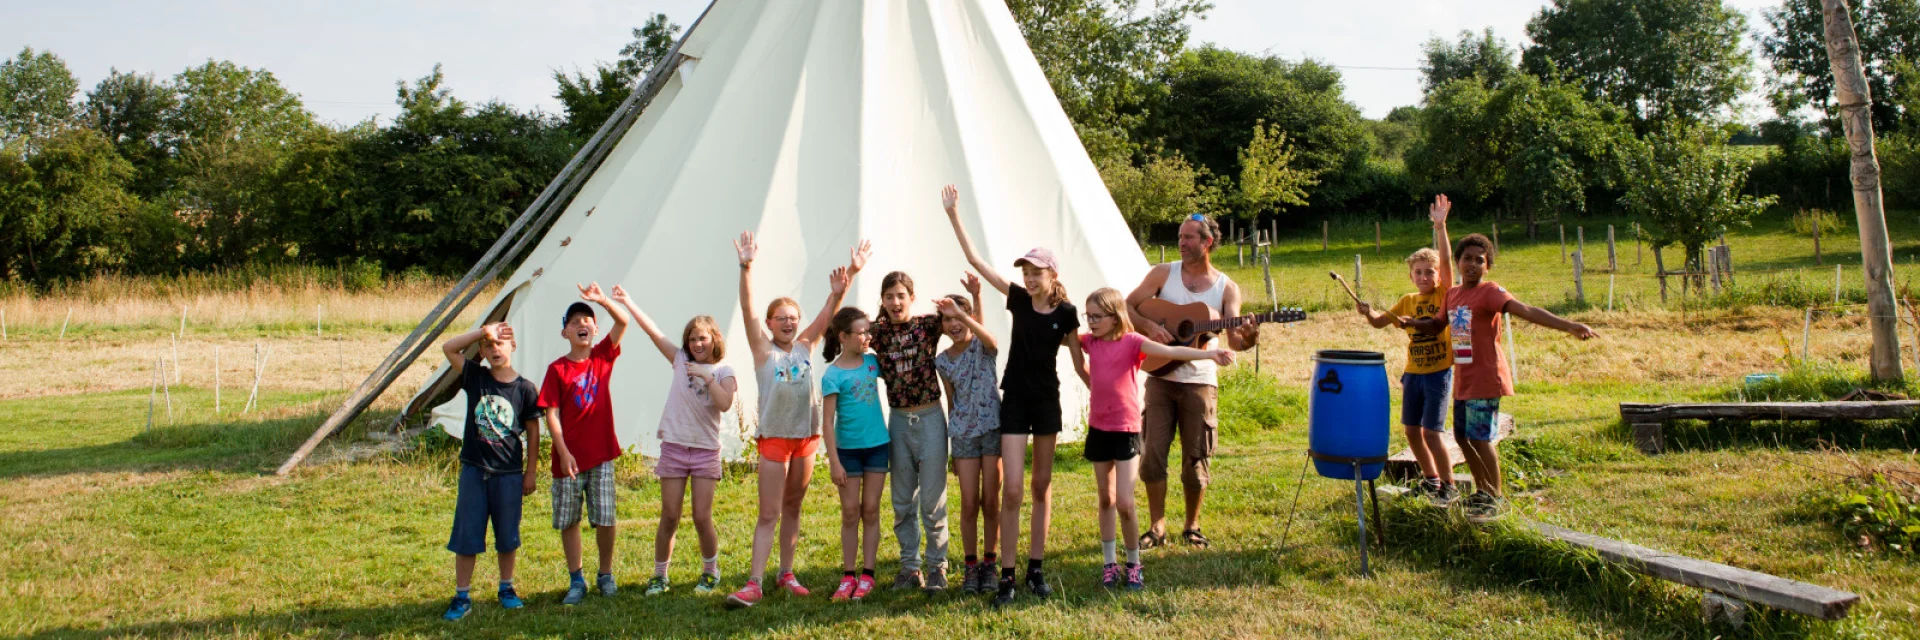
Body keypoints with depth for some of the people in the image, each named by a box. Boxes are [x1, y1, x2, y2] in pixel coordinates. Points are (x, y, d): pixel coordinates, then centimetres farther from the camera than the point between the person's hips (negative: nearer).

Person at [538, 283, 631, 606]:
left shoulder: (603, 356, 3)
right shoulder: (557, 369, -4)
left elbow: (623, 322, -9)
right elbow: (551, 414, -7)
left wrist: (603, 300, -26)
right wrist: (563, 452, -13)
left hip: (601, 454, 1)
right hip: (570, 457, -1)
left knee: (605, 519, 4)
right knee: (568, 521, 6)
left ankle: (606, 575, 22)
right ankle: (576, 581, 19)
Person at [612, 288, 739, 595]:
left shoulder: (723, 372, 2)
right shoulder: (681, 360, 6)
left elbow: (725, 404, -16)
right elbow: (653, 331, 2)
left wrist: (706, 376, -17)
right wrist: (628, 302, -1)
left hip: (706, 449, -1)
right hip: (674, 446, 1)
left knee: (702, 517, -2)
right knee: (669, 517, 3)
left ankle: (711, 572, 18)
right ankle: (659, 575, 15)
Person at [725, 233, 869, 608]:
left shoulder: (805, 346, 4)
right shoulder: (763, 349, -5)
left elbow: (829, 310, -3)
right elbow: (747, 310, -19)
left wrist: (851, 274, -16)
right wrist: (746, 268, -33)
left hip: (807, 436, 4)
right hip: (774, 437, -4)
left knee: (793, 508, 14)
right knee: (769, 514, -6)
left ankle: (786, 573, 24)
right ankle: (754, 583, -6)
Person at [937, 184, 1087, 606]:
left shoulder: (1066, 313, -4)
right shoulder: (1018, 299, -2)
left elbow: (1080, 364, 4)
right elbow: (975, 260, -4)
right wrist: (954, 215, -7)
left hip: (1047, 400, 1)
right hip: (1014, 399, 0)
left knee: (1042, 485, 9)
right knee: (1011, 489, -7)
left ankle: (1036, 570, 19)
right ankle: (1007, 576, -1)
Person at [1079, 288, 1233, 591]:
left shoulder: (1131, 341, -10)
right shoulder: (1090, 341, 5)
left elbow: (1170, 352, -23)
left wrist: (1209, 354, -34)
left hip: (1126, 430, -5)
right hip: (1098, 429, 5)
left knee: (1124, 503, -8)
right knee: (1106, 500, 12)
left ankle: (1134, 564, 11)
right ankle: (1109, 563, 22)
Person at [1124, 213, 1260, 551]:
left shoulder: (1227, 288, 1)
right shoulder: (1164, 273, 3)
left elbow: (1233, 339, -6)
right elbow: (1126, 306, 2)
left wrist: (1249, 338, -29)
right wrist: (1149, 326, -16)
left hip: (1200, 381, 0)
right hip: (1161, 377, 1)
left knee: (1196, 460, 4)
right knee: (1153, 454, -2)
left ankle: (1192, 526, 23)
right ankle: (1157, 526, 12)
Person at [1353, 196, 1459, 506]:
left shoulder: (1445, 294, -5)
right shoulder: (1408, 301, 9)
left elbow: (1446, 262, -19)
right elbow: (1379, 322, 9)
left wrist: (1440, 226, -29)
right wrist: (1368, 312, -14)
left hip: (1439, 372, -5)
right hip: (1413, 372, 6)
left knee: (1432, 431, -8)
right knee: (1411, 430, 10)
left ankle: (1449, 484, 7)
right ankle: (1430, 477, 29)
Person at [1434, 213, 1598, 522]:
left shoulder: (1490, 291, -12)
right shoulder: (1452, 294, 9)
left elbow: (1526, 310, -27)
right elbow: (1439, 323, 28)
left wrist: (1568, 325, -39)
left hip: (1485, 379, -7)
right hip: (1462, 380, 7)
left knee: (1480, 438, -7)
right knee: (1463, 437, 14)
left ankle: (1496, 500, 6)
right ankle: (1483, 491, 31)